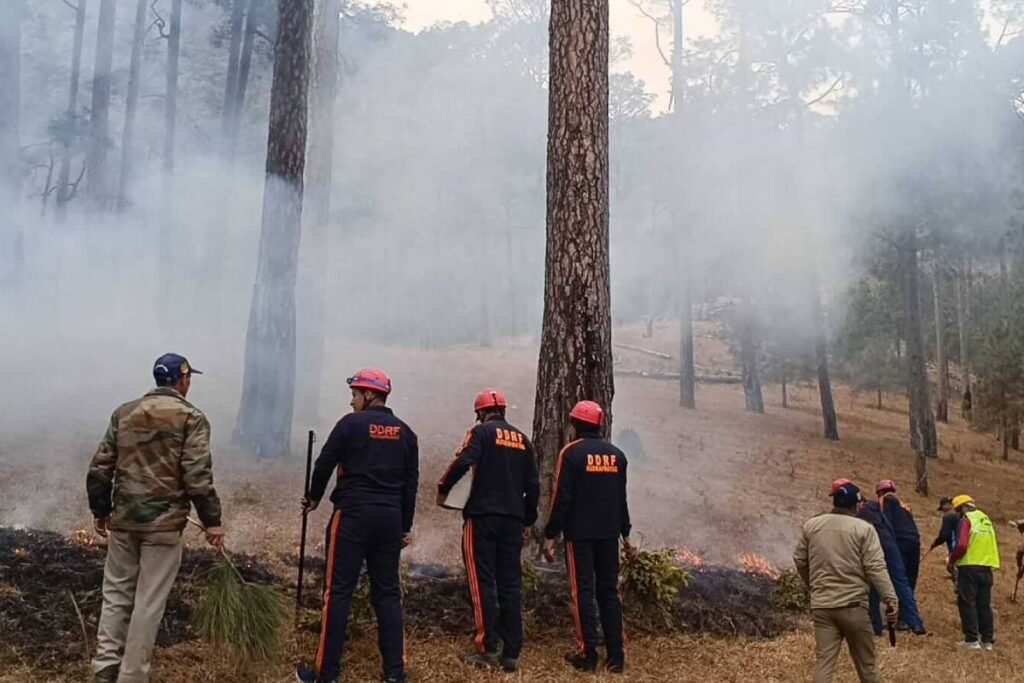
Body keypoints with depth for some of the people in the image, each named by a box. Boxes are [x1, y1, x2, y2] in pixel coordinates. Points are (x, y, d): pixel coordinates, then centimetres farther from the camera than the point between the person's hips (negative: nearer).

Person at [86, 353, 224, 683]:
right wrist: (212, 520, -9)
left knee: (116, 594, 15)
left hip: (123, 519, 5)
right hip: (164, 523, -4)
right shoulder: (191, 417, -6)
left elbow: (99, 469, 8)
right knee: (149, 603, 3)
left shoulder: (123, 413, 9)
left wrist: (101, 511, 19)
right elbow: (197, 474, -14)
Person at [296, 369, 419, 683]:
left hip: (353, 514, -5)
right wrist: (406, 526, 16)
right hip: (390, 518, 5)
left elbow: (324, 464, -4)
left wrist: (314, 498, 14)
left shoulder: (352, 423, -5)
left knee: (339, 591, 0)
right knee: (388, 592, 10)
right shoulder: (405, 432, 9)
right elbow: (410, 483, 10)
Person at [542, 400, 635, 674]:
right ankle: (615, 655, 8)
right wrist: (625, 533, 23)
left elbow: (561, 498, -12)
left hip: (580, 534, -5)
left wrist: (550, 536, -8)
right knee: (609, 591, 9)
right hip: (609, 534, 5)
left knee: (583, 592, 1)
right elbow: (621, 498, 14)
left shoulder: (572, 452, -8)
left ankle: (588, 654, 0)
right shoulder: (617, 455, 9)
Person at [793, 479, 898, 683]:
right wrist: (891, 599, -11)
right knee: (866, 663, 12)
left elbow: (800, 560, 14)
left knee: (824, 661, 2)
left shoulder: (811, 525, 6)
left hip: (822, 605, 3)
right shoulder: (864, 529, -5)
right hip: (853, 604, -3)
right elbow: (876, 568, -13)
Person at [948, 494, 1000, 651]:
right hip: (986, 567, 7)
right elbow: (992, 545, 17)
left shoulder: (966, 520, -7)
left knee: (967, 603, -1)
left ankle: (972, 640, -5)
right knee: (984, 604, 11)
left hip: (969, 567, -6)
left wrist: (952, 560, -3)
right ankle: (988, 640, 13)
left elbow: (961, 545, -17)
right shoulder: (986, 519, 14)